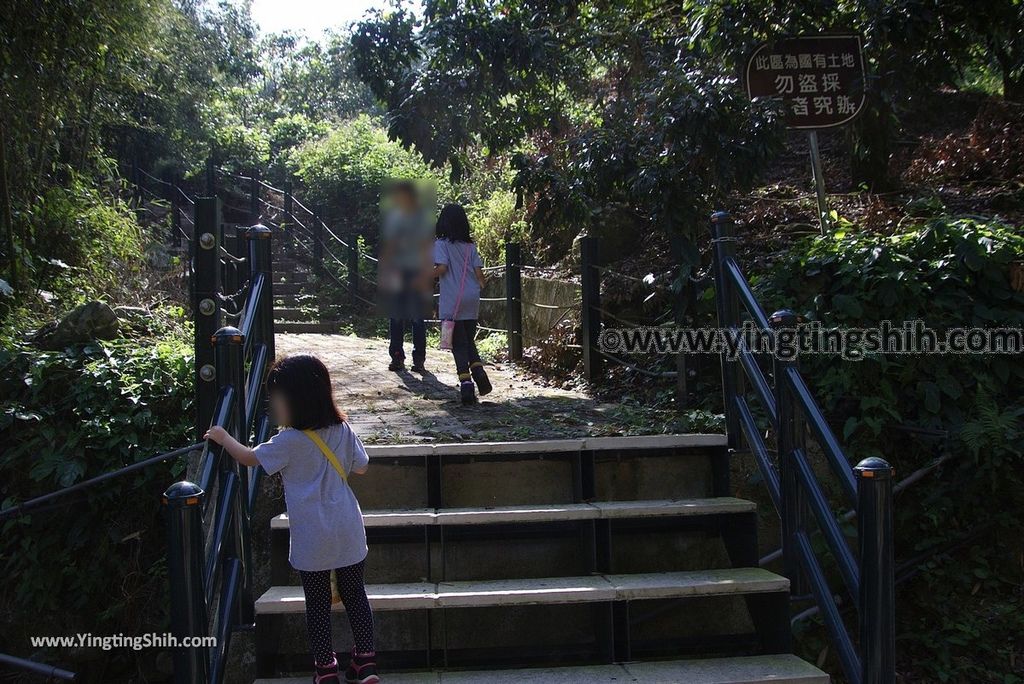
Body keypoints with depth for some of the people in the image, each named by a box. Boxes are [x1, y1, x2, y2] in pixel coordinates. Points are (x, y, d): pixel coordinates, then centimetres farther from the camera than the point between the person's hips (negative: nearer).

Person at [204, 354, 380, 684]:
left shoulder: (289, 441, -12)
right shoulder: (343, 430, -1)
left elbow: (248, 457, 2)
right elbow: (360, 467, 12)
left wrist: (223, 437, 18)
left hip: (312, 539, -4)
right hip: (349, 533, 4)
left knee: (317, 603, 8)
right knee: (354, 594, 14)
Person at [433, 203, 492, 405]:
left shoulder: (441, 244, -4)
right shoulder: (470, 246, 8)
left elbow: (442, 268, -16)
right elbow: (479, 272, 4)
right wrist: (480, 286, 24)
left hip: (452, 302, -4)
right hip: (471, 301, 4)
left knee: (459, 344, -1)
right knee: (469, 341, 17)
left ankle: (466, 382, -9)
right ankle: (479, 371, -4)